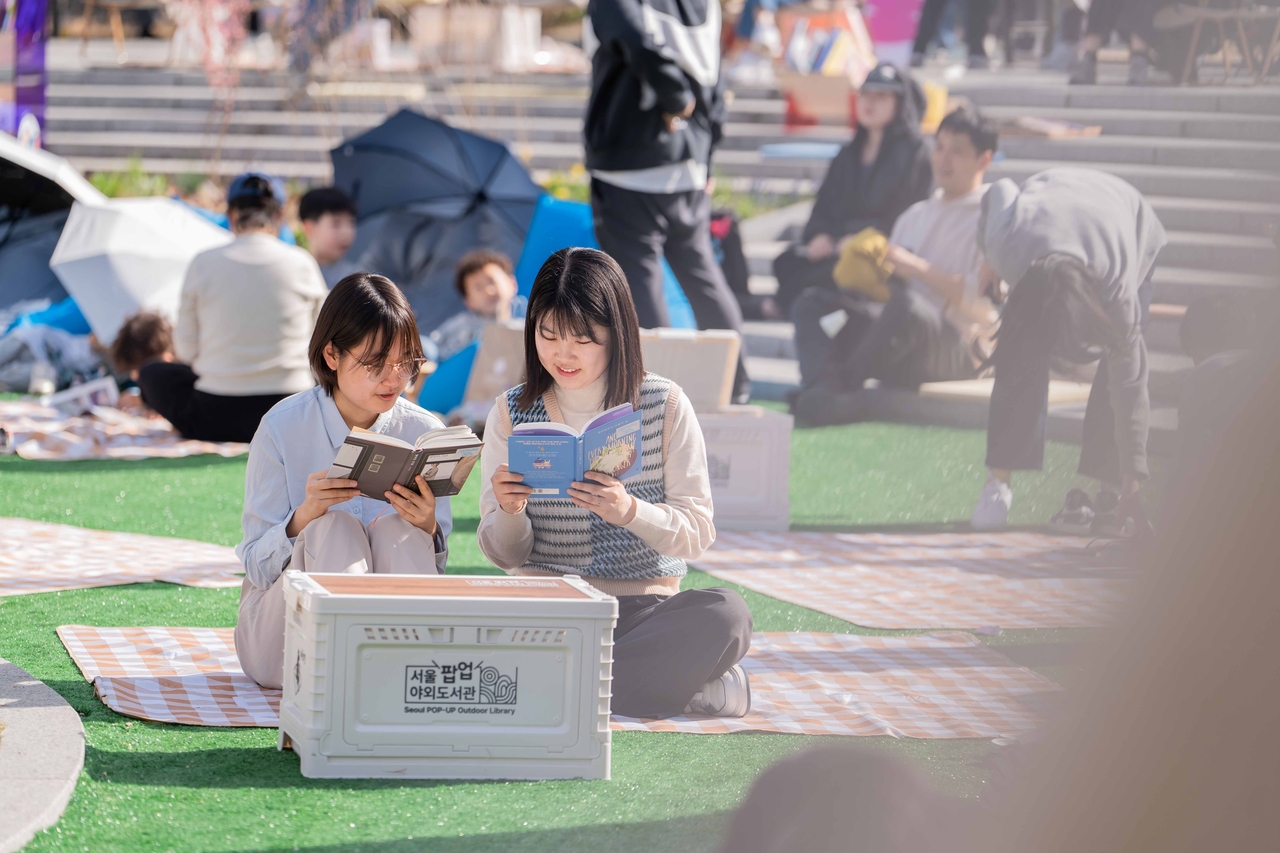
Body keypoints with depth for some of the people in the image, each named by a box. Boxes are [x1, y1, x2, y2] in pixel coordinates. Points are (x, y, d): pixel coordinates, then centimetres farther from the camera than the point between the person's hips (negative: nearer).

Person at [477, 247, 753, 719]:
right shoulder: (512, 412, 6)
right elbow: (506, 556, 5)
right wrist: (510, 513, -18)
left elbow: (698, 532, -3)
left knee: (724, 614, -33)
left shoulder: (666, 405, 2)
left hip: (644, 605, -1)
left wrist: (630, 511, -23)